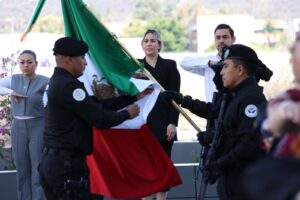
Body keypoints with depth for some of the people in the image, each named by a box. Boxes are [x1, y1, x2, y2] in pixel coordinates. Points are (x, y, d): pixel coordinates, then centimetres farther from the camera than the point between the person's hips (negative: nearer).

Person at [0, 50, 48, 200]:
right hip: (18, 126, 5)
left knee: (39, 170, -5)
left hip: (38, 126, -4)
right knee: (22, 170, 9)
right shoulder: (13, 80, 6)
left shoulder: (44, 82, -7)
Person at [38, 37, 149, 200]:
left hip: (51, 160, 10)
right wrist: (127, 114, 2)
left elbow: (96, 106, 13)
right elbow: (100, 119, -17)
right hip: (67, 163, -10)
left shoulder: (56, 82, 14)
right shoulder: (69, 85, -17)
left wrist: (134, 98, 14)